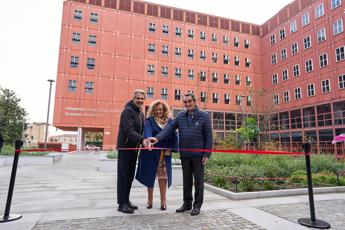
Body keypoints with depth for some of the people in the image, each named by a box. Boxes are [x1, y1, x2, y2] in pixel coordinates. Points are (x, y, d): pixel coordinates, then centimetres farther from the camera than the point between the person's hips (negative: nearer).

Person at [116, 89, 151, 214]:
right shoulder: (128, 111, -13)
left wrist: (144, 141, 2)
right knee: (123, 176, -1)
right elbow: (129, 131, -24)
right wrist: (142, 139, -36)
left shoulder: (141, 113, 14)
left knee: (130, 176, 13)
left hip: (134, 148, 8)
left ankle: (126, 200, 25)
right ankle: (122, 204, 8)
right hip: (125, 147, -8)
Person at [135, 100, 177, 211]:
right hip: (151, 153, -1)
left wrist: (170, 149, -4)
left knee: (163, 176, 2)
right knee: (150, 176, 8)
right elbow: (147, 132, -22)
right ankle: (150, 200, 25)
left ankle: (163, 201, 15)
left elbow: (174, 137, 6)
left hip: (164, 154, 1)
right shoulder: (149, 121, -2)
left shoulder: (170, 121, 6)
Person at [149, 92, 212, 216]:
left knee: (198, 180, 8)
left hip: (198, 154, -3)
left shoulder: (204, 116, -2)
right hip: (185, 154, 3)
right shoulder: (180, 116, 6)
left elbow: (208, 136, -4)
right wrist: (158, 138, -23)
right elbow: (169, 128, -6)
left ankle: (197, 205, 22)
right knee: (186, 180, 14)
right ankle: (187, 203, 29)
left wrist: (207, 154, -10)